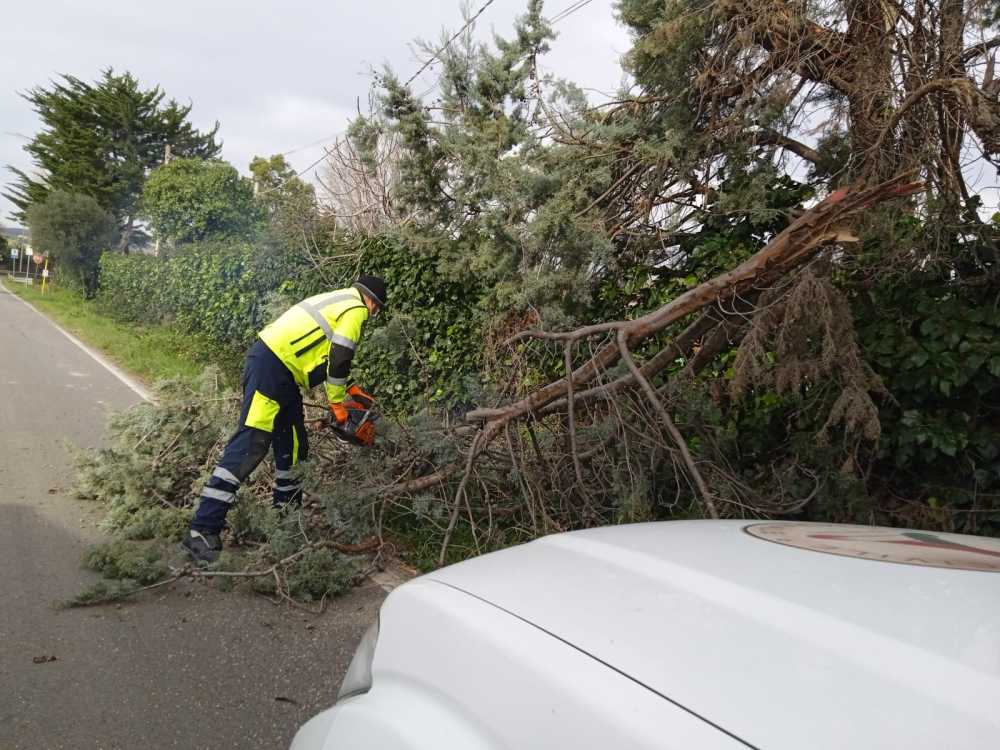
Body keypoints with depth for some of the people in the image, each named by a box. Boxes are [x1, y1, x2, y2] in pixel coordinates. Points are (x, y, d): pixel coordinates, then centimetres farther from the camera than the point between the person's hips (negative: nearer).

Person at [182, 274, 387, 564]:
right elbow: (340, 358, -12)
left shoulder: (338, 301, 25)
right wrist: (337, 402, -1)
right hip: (270, 366, -11)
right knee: (250, 445, -14)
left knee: (292, 442, 15)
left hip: (282, 370, 11)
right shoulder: (356, 309, -3)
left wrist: (346, 389, 25)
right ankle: (202, 531, -16)